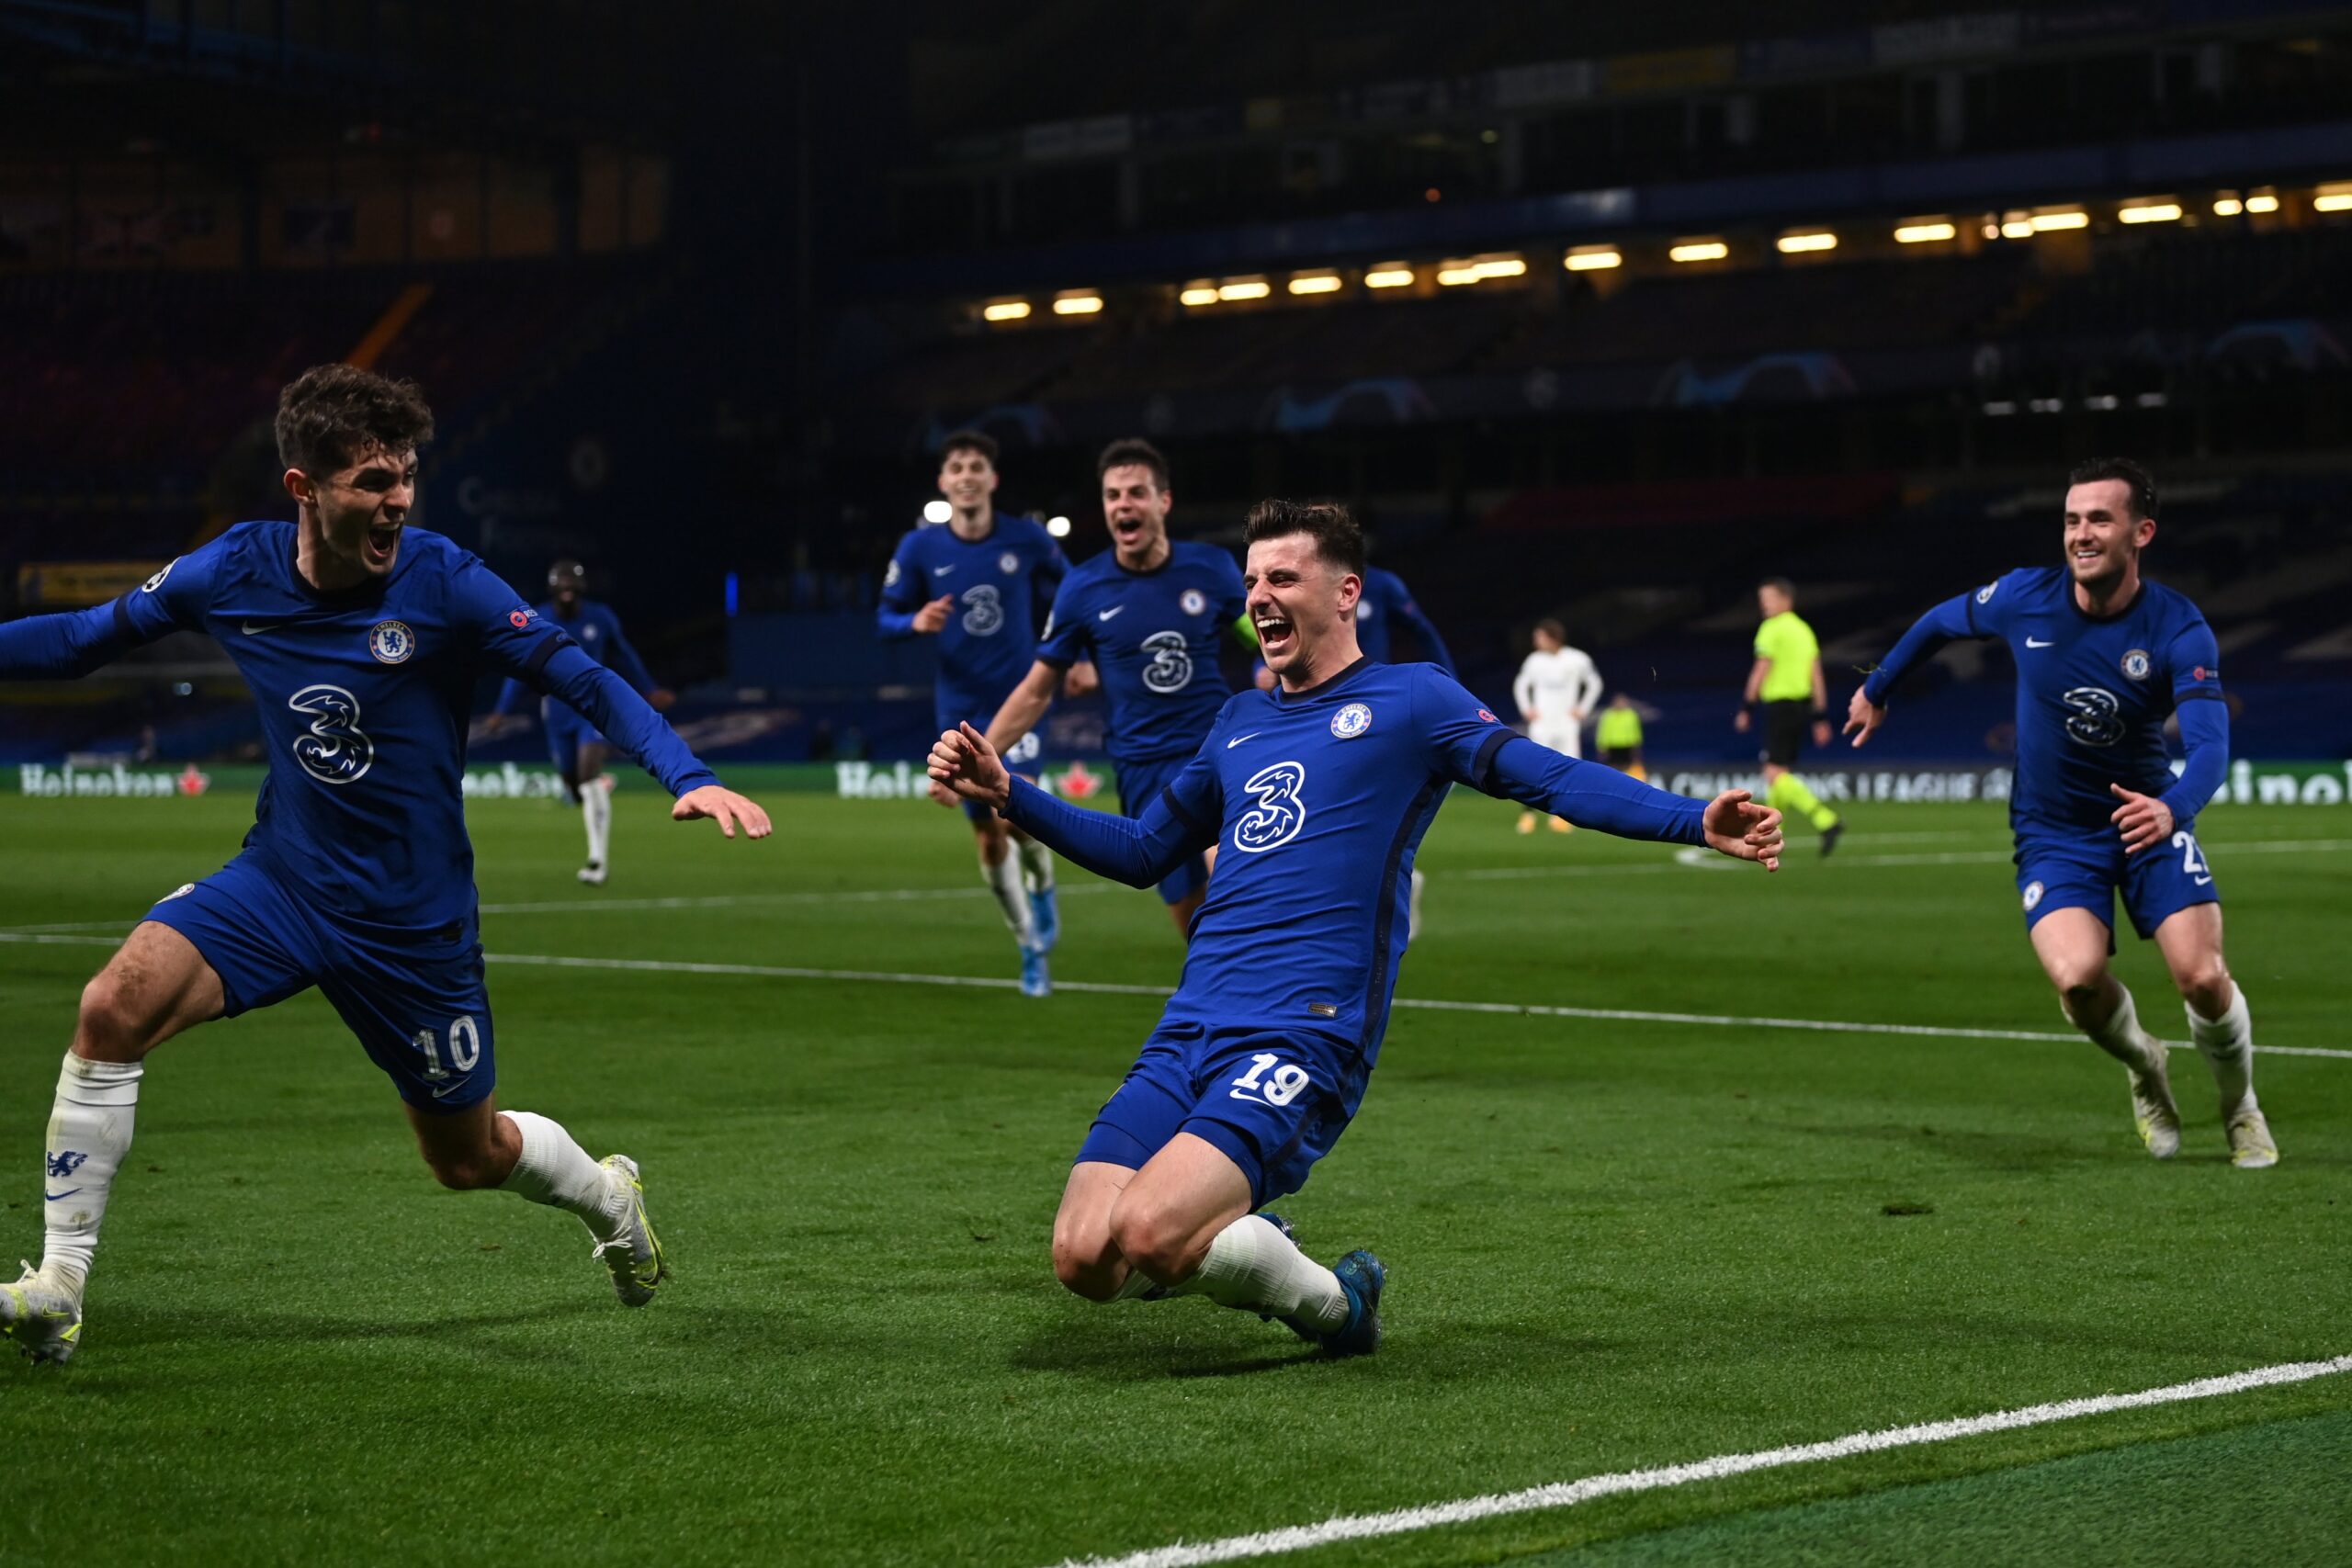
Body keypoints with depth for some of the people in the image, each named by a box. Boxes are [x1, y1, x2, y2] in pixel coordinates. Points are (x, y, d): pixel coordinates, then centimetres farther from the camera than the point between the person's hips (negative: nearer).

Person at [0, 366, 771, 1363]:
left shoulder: (444, 585, -17)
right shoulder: (234, 571, -7)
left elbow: (586, 681, -18)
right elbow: (82, 638, 7)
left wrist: (689, 777, -33)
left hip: (414, 920, -2)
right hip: (279, 881, 2)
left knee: (468, 1157, 11)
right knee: (114, 1009, -23)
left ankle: (609, 1198, 46)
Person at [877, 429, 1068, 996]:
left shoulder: (1029, 540, -6)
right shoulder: (919, 548, -5)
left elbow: (1069, 595, 11)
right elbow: (886, 616, 2)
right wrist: (916, 622, -18)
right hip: (961, 710, 2)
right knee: (989, 839, 4)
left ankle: (1042, 888, 15)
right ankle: (1032, 949, 22)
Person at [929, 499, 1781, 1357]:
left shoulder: (1409, 699, 6)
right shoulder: (1240, 721, 23)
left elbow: (1546, 773, -6)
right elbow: (1141, 851, 33)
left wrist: (1696, 821, -20)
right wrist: (1005, 793, 24)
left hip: (1307, 1037, -6)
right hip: (1188, 1031, 6)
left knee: (1146, 1231, -26)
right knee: (1084, 1257, -11)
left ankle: (1334, 1302, 3)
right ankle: (1249, 1253, 19)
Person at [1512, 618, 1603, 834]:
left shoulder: (1578, 660, -3)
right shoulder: (1535, 660, 1)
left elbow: (1594, 684, 11)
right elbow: (1520, 685, 16)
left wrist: (1582, 709, 2)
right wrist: (1526, 709, 5)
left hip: (1567, 726, 0)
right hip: (1541, 726, 0)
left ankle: (1562, 817, 6)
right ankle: (1528, 815, -5)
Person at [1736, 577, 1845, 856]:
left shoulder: (1772, 629, -8)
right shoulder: (1804, 630, 17)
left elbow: (1761, 671, -11)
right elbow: (1817, 676, 15)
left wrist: (1746, 708, -6)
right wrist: (1821, 717, 16)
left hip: (1780, 705, -9)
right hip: (1802, 704, 9)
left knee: (1775, 774, -12)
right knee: (1780, 774, 15)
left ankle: (1826, 821, -27)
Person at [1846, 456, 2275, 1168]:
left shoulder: (2178, 629, -18)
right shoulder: (2025, 597, -12)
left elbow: (2210, 742, -29)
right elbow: (1940, 621, 9)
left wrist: (2173, 807, -50)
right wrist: (1876, 690, 22)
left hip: (2148, 818, -1)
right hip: (2054, 835, 1)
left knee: (2202, 978, -18)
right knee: (2078, 976, -25)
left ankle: (2241, 1111, 16)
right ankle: (2145, 1070, 11)